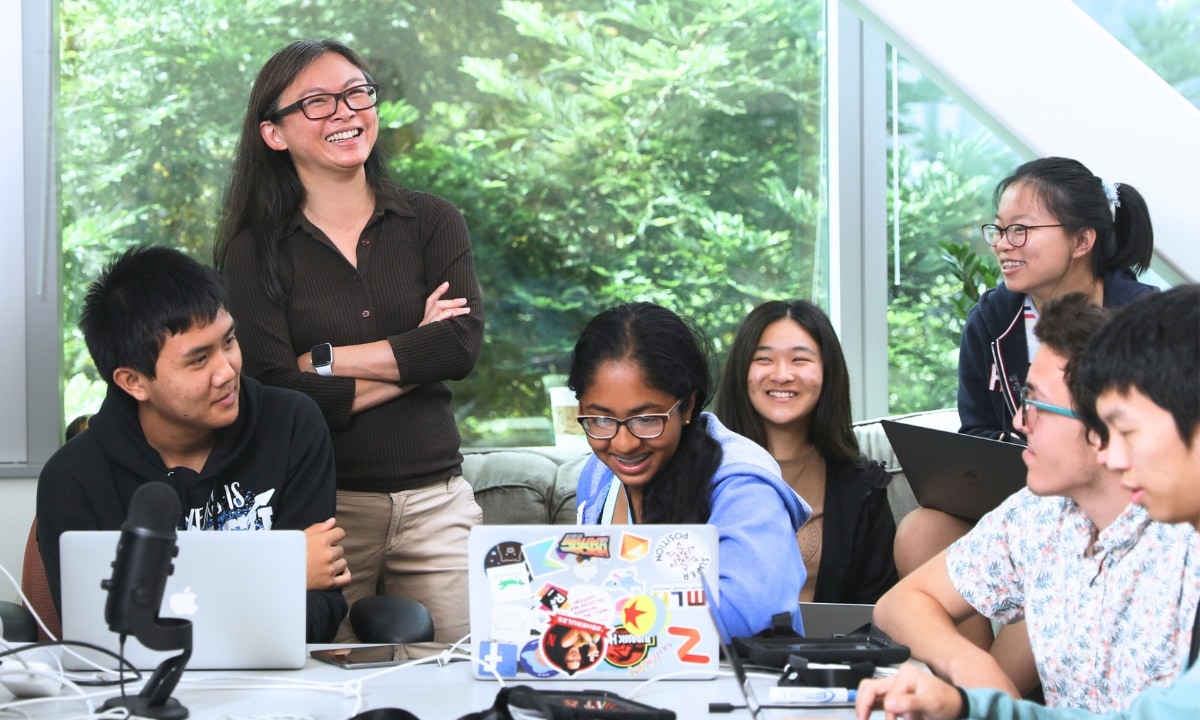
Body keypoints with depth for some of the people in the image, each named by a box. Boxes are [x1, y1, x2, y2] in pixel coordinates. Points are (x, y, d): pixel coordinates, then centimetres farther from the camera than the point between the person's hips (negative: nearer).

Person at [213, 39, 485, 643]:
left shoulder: (432, 223, 9)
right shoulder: (255, 251, 1)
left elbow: (463, 345, -6)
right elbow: (273, 396, -10)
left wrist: (323, 360, -7)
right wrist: (411, 359, -6)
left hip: (436, 500, 2)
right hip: (320, 509, -2)